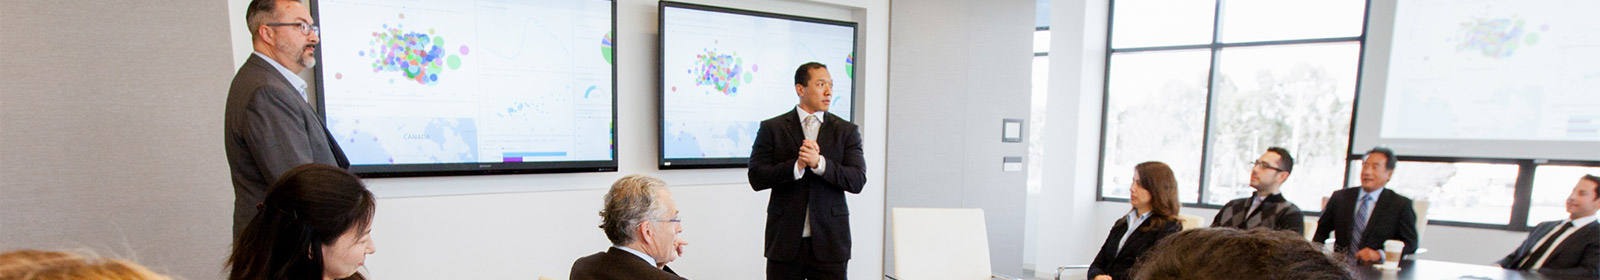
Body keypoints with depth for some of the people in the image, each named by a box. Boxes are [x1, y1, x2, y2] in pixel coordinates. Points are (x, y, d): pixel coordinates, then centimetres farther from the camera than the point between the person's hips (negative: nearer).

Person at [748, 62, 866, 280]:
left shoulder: (847, 131, 5)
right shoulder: (772, 128, 3)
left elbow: (857, 181, -5)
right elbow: (756, 178, -5)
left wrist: (819, 163, -18)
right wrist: (797, 165, -18)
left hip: (829, 240, 1)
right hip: (785, 240, 0)